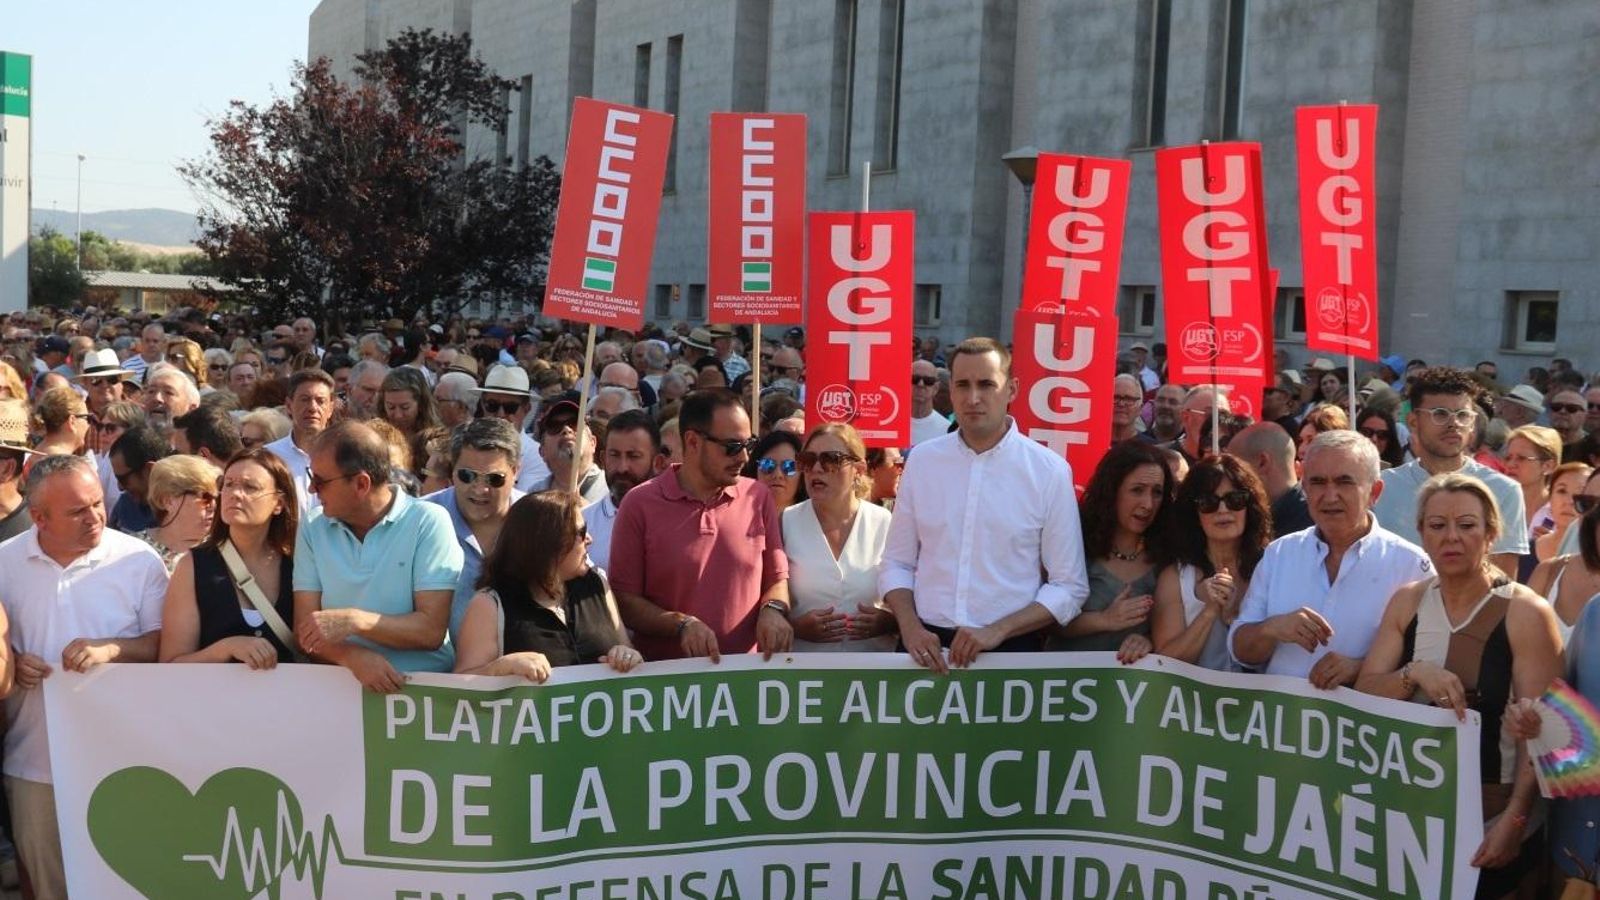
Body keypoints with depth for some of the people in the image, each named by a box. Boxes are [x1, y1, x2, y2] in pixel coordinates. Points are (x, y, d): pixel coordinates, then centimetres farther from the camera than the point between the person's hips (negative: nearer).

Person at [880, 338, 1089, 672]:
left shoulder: (1050, 471, -5)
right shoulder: (923, 460, 3)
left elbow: (1069, 586, -4)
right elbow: (896, 563, 8)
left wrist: (997, 631, -15)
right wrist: (911, 628, -8)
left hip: (1009, 650, -2)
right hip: (927, 646, 2)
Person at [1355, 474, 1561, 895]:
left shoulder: (1526, 612, -10)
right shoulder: (1407, 601, 4)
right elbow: (1364, 695, -1)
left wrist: (1515, 820, -23)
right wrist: (1413, 674, -21)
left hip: (1493, 818, -4)